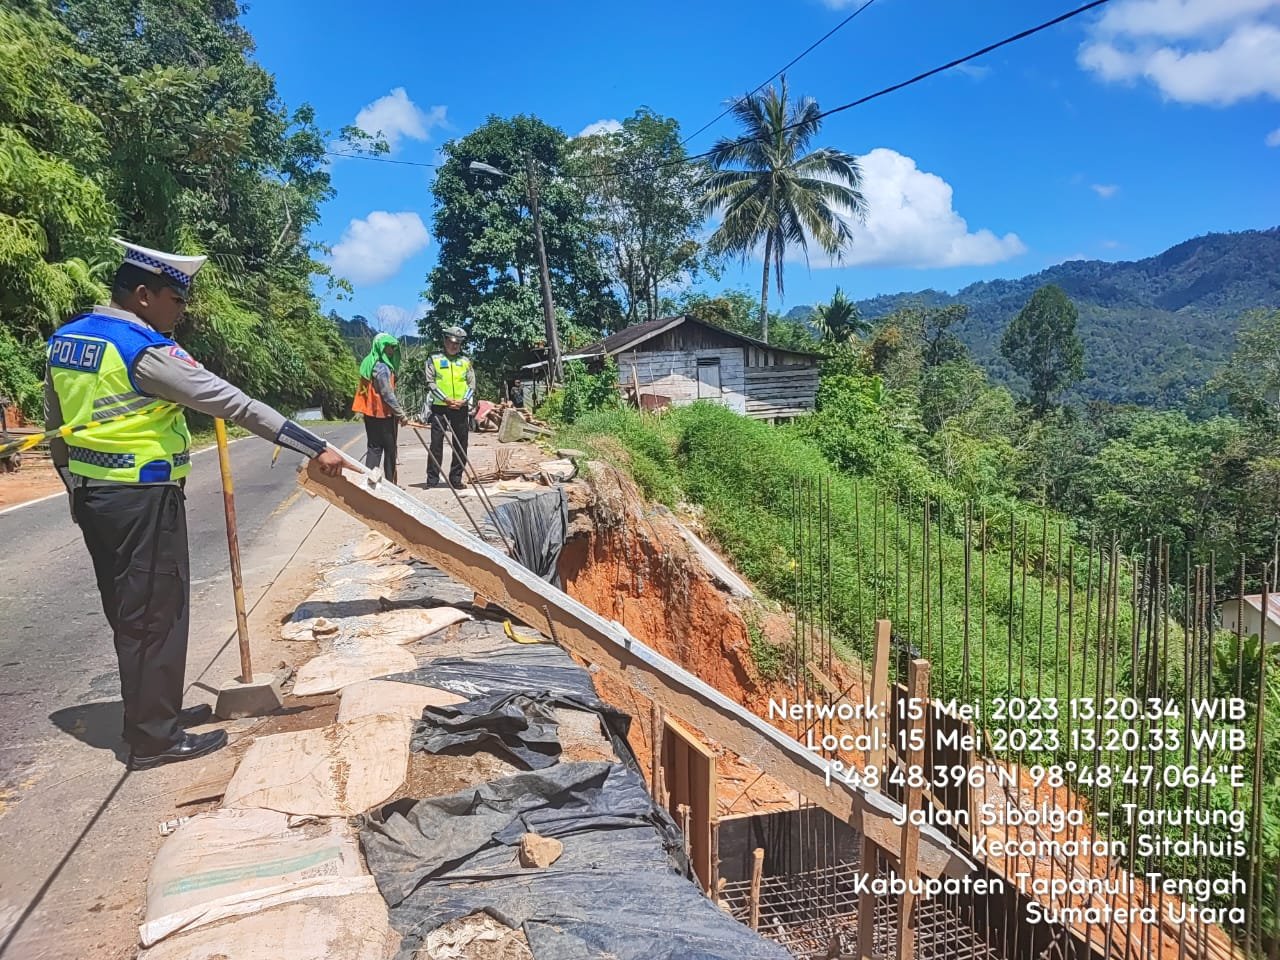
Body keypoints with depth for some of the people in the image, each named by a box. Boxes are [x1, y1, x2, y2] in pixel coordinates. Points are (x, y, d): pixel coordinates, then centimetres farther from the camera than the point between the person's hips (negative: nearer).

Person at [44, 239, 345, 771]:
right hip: (143, 501, -9)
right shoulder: (146, 351, -18)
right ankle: (153, 738, 13)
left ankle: (153, 712, 33)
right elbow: (236, 404, -22)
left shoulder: (63, 341, 10)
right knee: (155, 615, 2)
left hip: (93, 495, 9)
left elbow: (57, 430, 16)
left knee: (128, 613, 18)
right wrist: (316, 448, -21)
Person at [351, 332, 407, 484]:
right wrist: (402, 414, -14)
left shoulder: (368, 363, 11)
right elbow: (388, 395, -20)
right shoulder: (382, 367, -18)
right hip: (383, 414, -8)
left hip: (370, 412, 8)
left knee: (374, 448, 8)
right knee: (389, 448, 4)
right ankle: (390, 482, 10)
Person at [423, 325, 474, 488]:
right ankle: (432, 479, 3)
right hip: (439, 408, -3)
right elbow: (430, 382, -4)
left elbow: (472, 385, 8)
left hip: (461, 408, 3)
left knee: (460, 445, 6)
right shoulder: (434, 359, 4)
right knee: (436, 443, -2)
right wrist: (446, 399, -14)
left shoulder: (466, 362, 11)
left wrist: (464, 400, -9)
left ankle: (456, 479, 14)